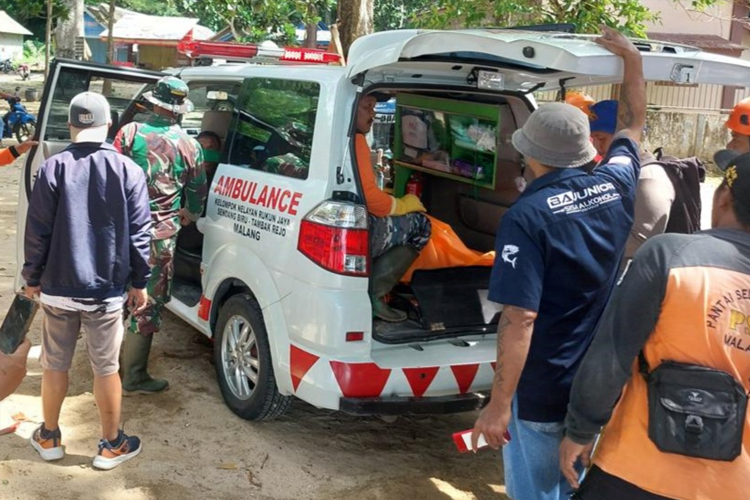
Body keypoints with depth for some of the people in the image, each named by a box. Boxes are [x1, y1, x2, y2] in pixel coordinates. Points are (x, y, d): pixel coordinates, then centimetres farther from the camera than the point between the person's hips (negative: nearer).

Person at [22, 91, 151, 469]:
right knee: (106, 369, 9)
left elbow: (37, 231, -5)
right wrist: (139, 282, 7)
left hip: (58, 288, 1)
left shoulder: (53, 168, -7)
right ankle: (111, 446, 20)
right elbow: (139, 233, -4)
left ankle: (49, 438, 31)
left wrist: (32, 277, 8)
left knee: (54, 366, 15)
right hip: (106, 291, 0)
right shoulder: (128, 171, -7)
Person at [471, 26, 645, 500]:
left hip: (542, 393, -6)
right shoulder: (617, 186, -2)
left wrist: (498, 405, -19)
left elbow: (520, 319, -24)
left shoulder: (528, 215, -20)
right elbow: (633, 123, 19)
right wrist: (632, 58, 30)